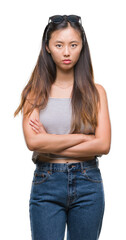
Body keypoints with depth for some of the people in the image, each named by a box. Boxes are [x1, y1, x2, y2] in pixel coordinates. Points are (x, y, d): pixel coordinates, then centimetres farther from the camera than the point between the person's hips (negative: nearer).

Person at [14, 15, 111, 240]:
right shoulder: (35, 92, 2)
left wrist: (50, 145, -9)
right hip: (46, 184, -1)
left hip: (88, 185, 1)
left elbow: (103, 145, -7)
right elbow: (33, 141, -12)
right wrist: (82, 137, -10)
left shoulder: (95, 92, 4)